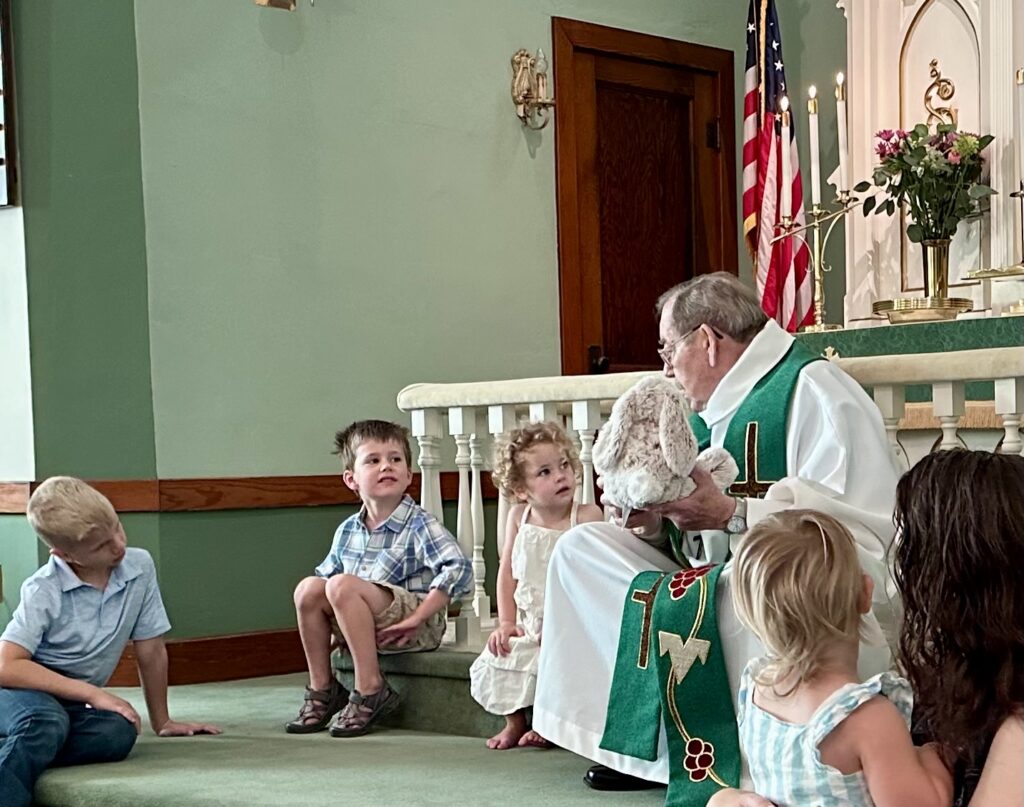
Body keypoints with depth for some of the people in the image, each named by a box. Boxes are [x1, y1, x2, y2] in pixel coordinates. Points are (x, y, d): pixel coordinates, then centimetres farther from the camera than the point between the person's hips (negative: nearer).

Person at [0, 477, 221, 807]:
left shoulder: (139, 567, -5)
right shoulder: (43, 591, -16)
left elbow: (151, 651, 4)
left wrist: (162, 722, 11)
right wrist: (93, 693, -24)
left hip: (73, 703, 5)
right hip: (28, 690, -5)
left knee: (119, 733, -30)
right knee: (47, 724, -40)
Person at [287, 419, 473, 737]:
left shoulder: (419, 525, -8)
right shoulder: (347, 531, 10)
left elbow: (459, 570, -21)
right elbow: (325, 574, 22)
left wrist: (416, 618, -23)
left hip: (417, 629, -6)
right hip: (366, 627, 6)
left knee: (342, 586, -26)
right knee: (308, 588, -12)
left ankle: (370, 689, -22)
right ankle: (321, 688, -1)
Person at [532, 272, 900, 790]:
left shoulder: (815, 389, -11)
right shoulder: (707, 413, 15)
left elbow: (867, 529, -24)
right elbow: (690, 540, 20)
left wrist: (732, 514, -27)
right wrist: (655, 522, -3)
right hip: (713, 594, 9)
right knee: (581, 548, 0)